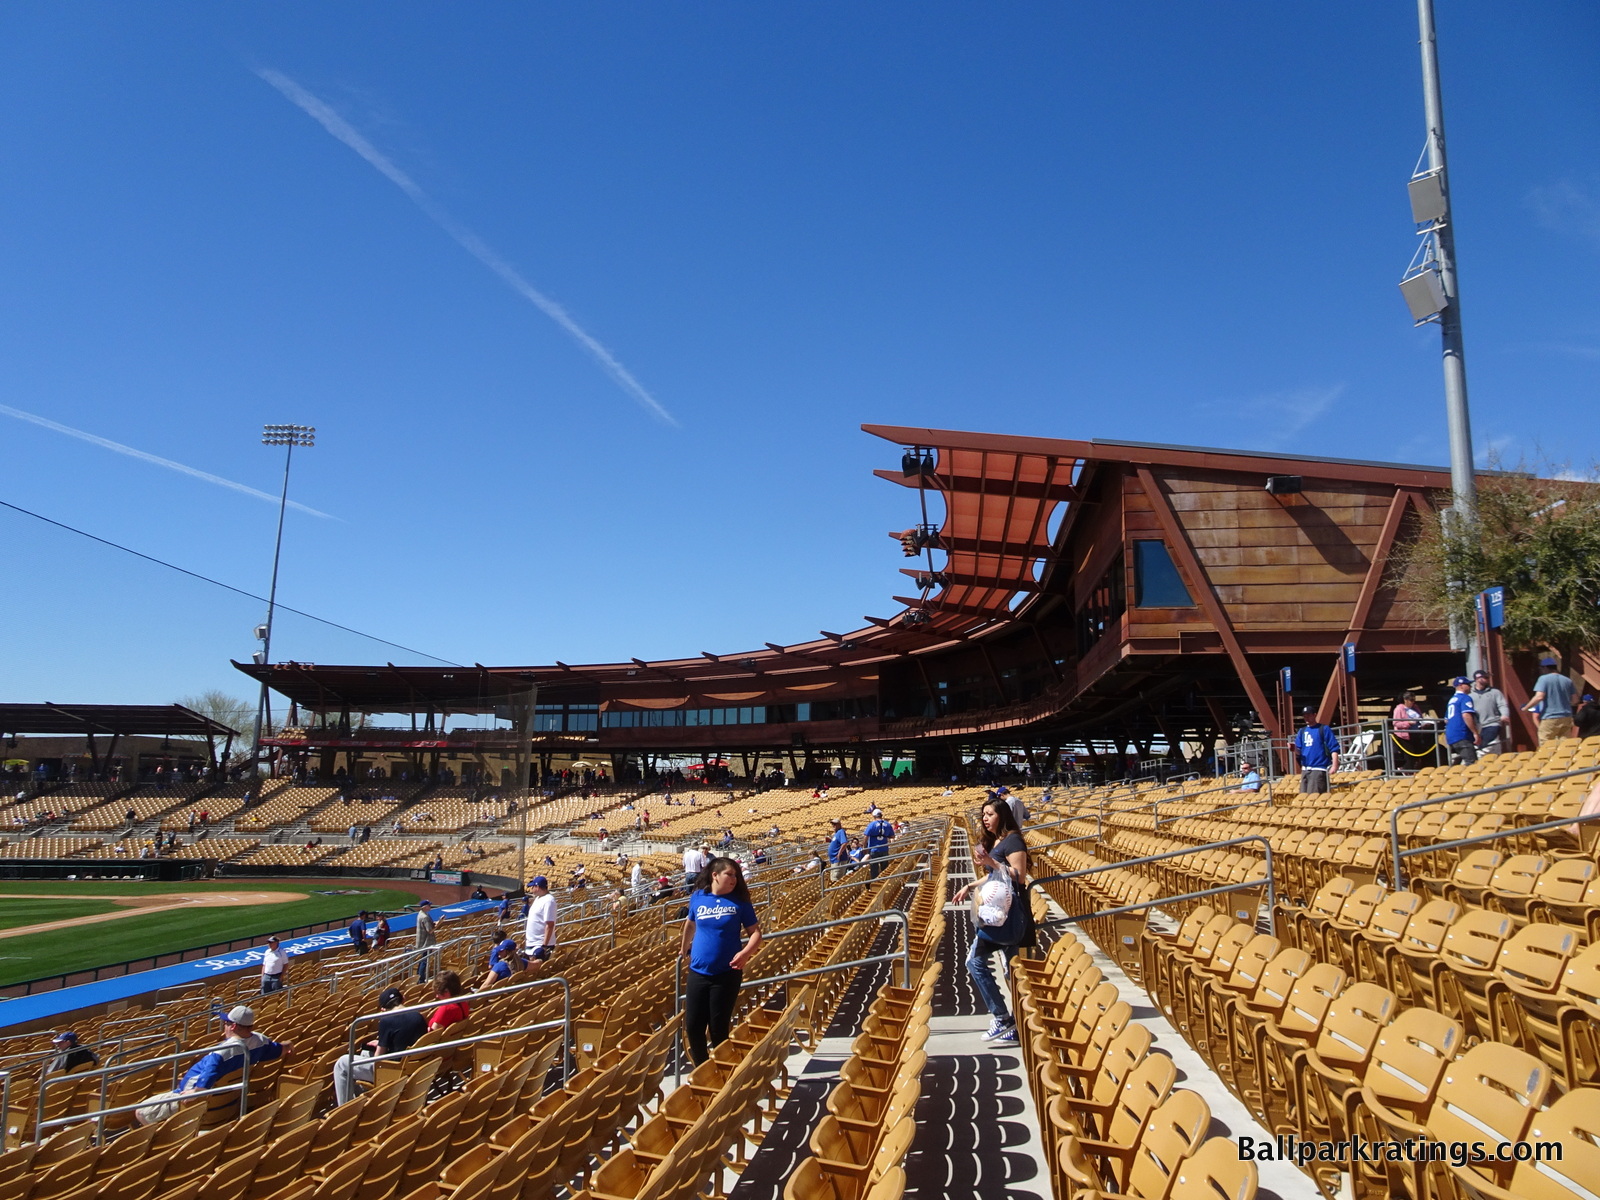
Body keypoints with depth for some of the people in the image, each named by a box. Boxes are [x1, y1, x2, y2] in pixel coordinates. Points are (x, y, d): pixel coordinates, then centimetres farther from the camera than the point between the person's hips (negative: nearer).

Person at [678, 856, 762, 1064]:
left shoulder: (739, 901, -4)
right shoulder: (697, 898, 2)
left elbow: (755, 932, -4)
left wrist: (746, 952, -21)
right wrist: (684, 948, 31)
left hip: (727, 973, -2)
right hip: (698, 972, 3)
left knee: (718, 1028, 3)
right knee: (693, 1025, 5)